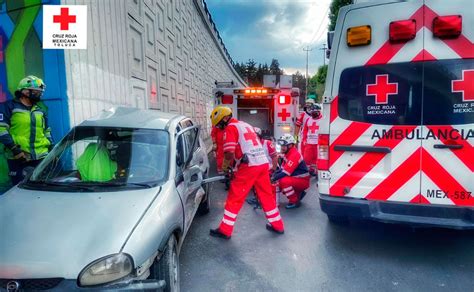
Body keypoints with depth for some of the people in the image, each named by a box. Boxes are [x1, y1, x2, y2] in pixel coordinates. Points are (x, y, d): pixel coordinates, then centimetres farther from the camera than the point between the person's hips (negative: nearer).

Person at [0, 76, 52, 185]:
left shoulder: (41, 110, 19)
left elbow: (47, 131, 23)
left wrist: (51, 149, 14)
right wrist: (14, 148, -17)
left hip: (42, 157, 5)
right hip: (18, 158, -5)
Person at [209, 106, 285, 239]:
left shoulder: (230, 128, -3)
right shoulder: (245, 125, 23)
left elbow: (229, 153, -14)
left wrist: (225, 168, 4)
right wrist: (236, 167, 26)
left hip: (249, 166, -8)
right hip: (263, 163, 8)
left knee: (234, 198, 3)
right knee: (266, 195, 19)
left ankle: (225, 230, 12)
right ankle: (277, 225, 28)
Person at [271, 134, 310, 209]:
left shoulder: (294, 155, -23)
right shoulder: (288, 154, 7)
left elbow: (286, 172, -28)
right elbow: (283, 168, 13)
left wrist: (274, 178, -23)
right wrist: (274, 174, -4)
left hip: (303, 181, -10)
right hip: (295, 178, 10)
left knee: (284, 181, -31)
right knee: (279, 183, 8)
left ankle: (294, 201, -14)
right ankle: (298, 193, 16)